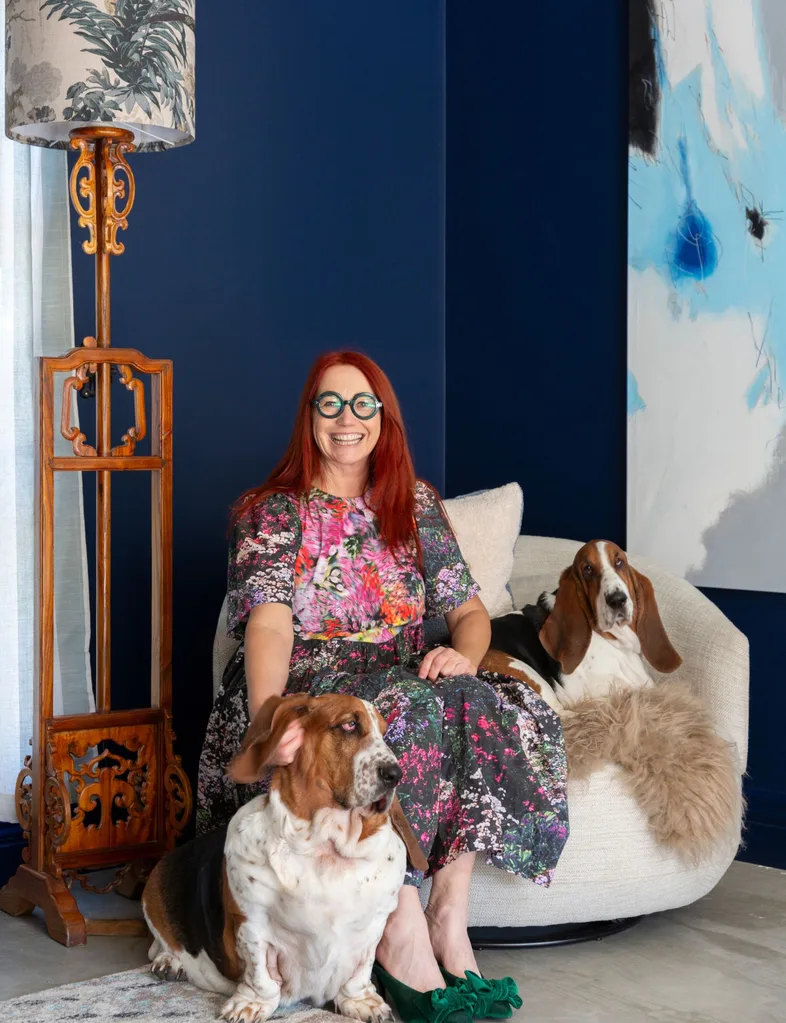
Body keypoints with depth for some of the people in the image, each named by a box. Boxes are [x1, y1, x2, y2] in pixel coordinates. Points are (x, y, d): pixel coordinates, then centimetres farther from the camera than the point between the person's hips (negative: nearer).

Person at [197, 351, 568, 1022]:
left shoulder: (415, 504, 14)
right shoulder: (272, 512, 1)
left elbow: (469, 609, 9)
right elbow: (269, 622, -16)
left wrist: (463, 653, -17)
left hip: (410, 685, 4)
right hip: (306, 691, -4)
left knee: (490, 706, -28)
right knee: (406, 710, -36)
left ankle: (449, 915, -28)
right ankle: (405, 936, -35)